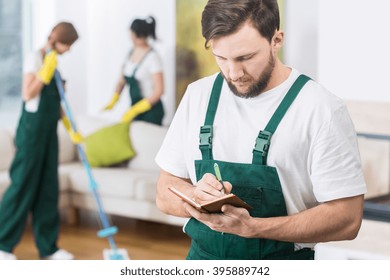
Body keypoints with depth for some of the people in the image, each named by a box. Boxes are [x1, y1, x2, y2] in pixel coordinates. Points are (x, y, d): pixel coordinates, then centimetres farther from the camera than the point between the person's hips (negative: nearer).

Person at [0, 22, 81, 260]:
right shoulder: (35, 58, -10)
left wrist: (71, 129, 12)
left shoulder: (53, 61, 13)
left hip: (49, 130, 8)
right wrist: (47, 70, -22)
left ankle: (47, 246, 14)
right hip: (33, 128, -8)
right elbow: (28, 94, -20)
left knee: (48, 188, 8)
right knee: (23, 186, -4)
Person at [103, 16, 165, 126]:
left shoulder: (152, 57, -13)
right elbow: (122, 81, 14)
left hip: (151, 112, -7)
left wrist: (134, 110, -20)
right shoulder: (131, 52, 8)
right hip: (135, 107, 7)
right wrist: (113, 101, -3)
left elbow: (159, 90, -18)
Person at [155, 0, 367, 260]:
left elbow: (346, 219, -15)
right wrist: (196, 196, -17)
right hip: (202, 259, 5)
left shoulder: (321, 109, -13)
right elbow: (166, 196, 4)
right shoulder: (198, 95, 1)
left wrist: (250, 227, -24)